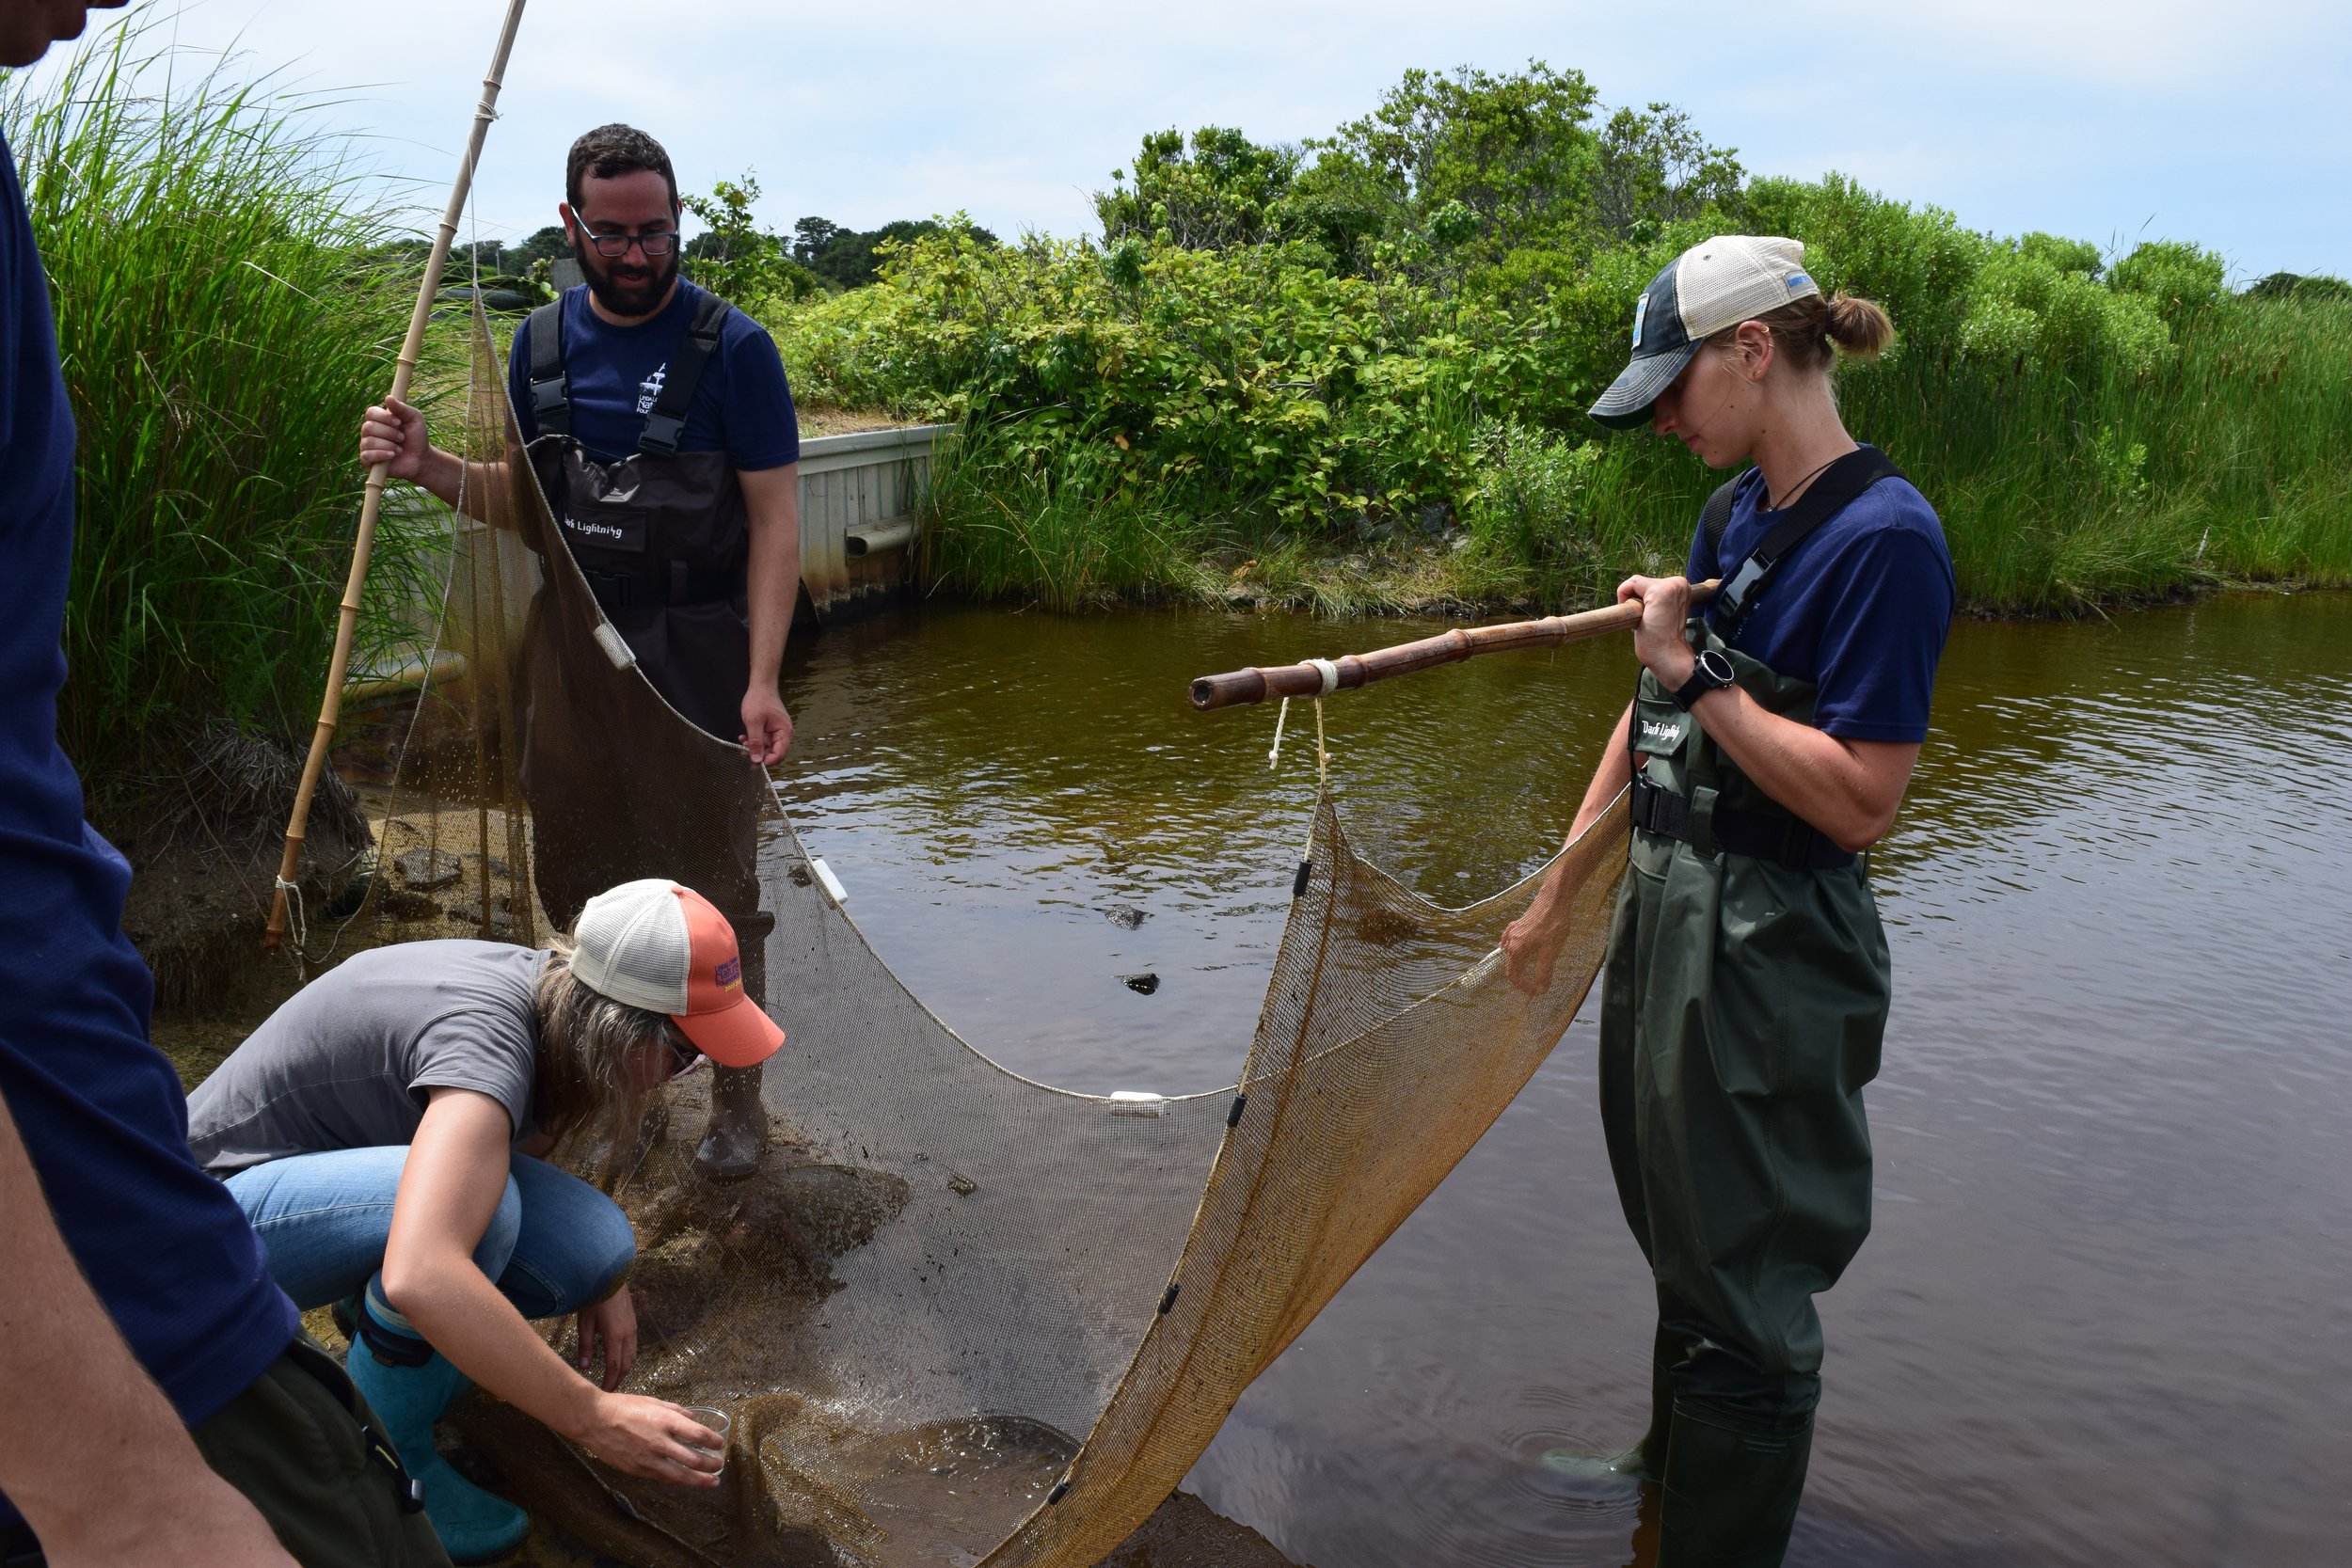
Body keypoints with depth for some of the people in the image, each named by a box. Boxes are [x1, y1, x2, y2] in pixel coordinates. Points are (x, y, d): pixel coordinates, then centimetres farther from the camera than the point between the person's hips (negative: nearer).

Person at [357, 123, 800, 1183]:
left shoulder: (731, 347, -8)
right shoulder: (543, 342, 8)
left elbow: (774, 519, -11)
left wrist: (762, 679, -19)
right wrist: (426, 466, -5)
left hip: (697, 652, -5)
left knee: (714, 881, 2)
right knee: (575, 877, 15)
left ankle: (737, 1092, 18)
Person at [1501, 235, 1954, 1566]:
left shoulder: (1883, 536, -20)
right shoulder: (1735, 511, 7)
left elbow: (1858, 802, -24)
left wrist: (1695, 672, -21)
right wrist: (1560, 895, 14)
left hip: (1772, 955, -9)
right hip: (1669, 909, 9)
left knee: (1742, 1283, 6)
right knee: (1677, 1231, 26)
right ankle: (1675, 1461, 49)